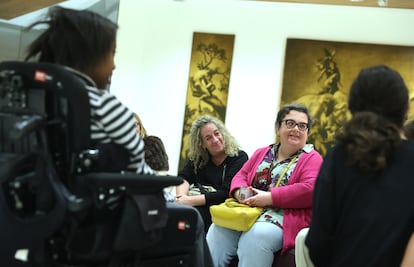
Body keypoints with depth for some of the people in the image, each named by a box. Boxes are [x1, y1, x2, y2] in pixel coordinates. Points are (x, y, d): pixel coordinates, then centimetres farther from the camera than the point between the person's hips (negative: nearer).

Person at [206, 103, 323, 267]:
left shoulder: (311, 158, 3)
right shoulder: (262, 153, 22)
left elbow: (311, 190, -13)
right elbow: (241, 175, 19)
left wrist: (269, 197, -16)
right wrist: (240, 192, -6)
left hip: (282, 218, -5)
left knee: (255, 236, -34)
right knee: (218, 229, -22)